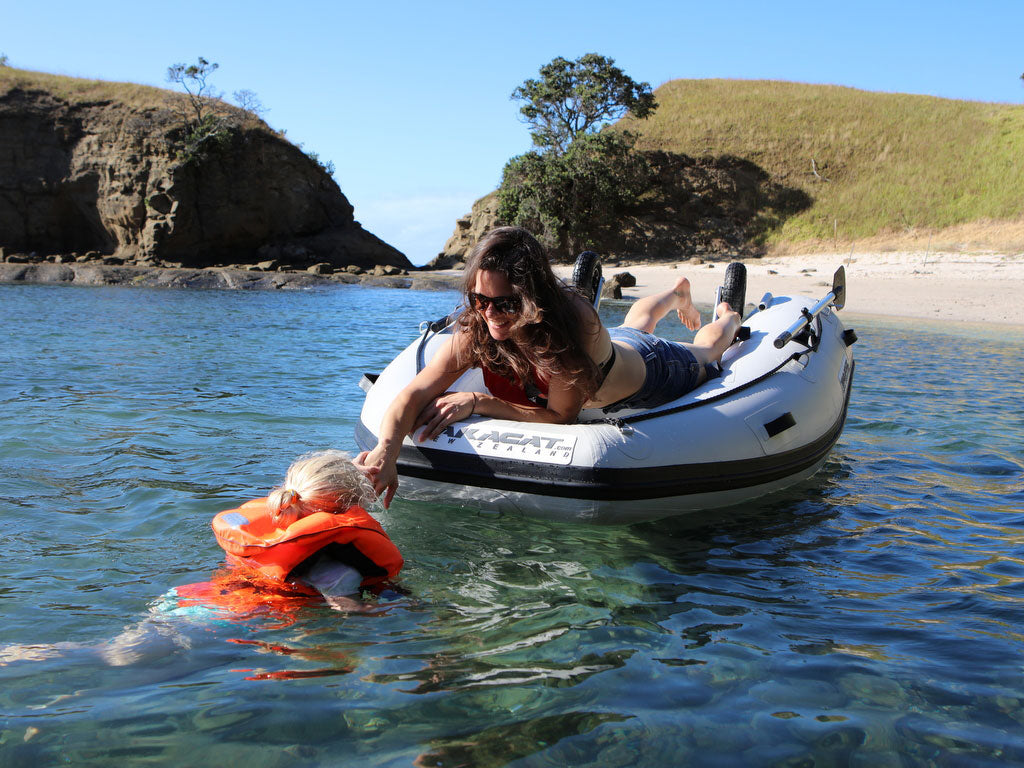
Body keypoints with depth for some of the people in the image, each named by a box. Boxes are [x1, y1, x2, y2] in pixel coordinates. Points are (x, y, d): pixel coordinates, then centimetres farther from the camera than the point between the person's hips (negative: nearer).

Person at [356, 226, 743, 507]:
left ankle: (728, 317, 66)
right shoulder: (475, 332, -37)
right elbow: (415, 393, -43)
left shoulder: (575, 320, -51)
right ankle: (678, 293, 73)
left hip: (652, 372, -4)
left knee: (704, 350, 34)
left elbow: (560, 417, -45)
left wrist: (478, 402, -50)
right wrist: (385, 452, -62)